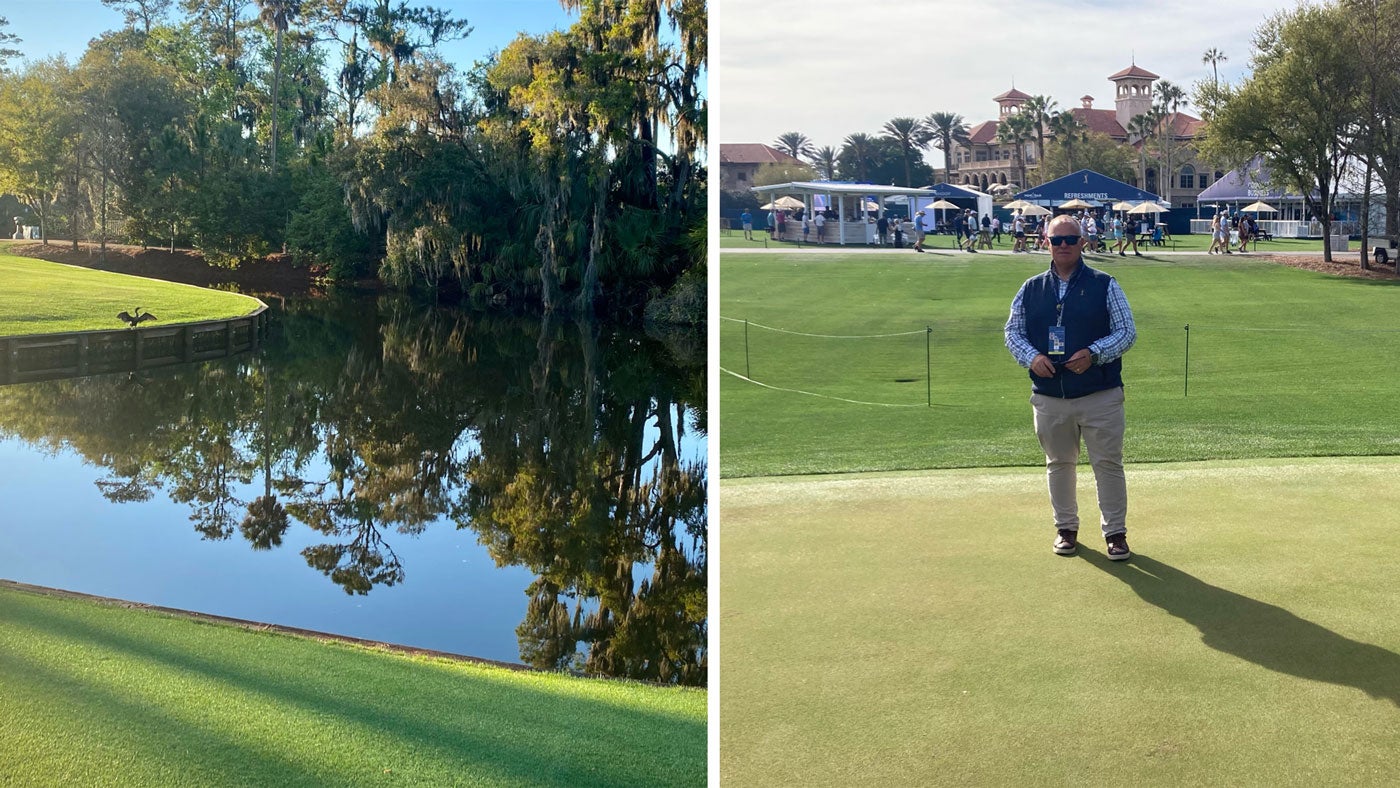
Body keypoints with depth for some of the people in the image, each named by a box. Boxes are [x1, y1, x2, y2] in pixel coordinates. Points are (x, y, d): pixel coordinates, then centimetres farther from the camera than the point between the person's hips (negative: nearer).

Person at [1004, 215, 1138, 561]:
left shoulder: (1105, 285, 0)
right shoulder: (1031, 289, 7)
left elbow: (1127, 331, -1)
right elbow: (1013, 331, 10)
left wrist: (1093, 354, -17)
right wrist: (1031, 357, -10)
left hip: (1100, 397, -2)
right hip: (1049, 398, 2)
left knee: (1108, 463, 2)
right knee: (1059, 464, 13)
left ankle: (1115, 532, 14)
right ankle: (1066, 527, 28)